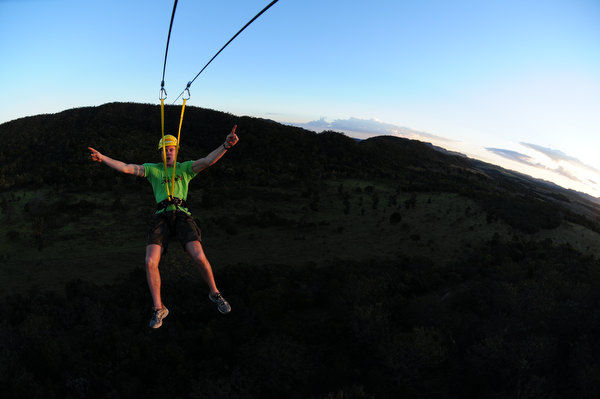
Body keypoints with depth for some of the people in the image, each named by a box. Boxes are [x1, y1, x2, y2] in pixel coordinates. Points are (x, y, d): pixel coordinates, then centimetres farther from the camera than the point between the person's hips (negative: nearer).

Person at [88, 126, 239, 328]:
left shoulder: (185, 168, 16)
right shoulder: (152, 169, 21)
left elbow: (207, 161, -1)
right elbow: (127, 168, 11)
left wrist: (226, 146, -18)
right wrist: (102, 158, -2)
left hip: (182, 215, -1)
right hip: (161, 217, 2)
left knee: (199, 257, -21)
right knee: (150, 262, -17)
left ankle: (214, 293, 5)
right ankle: (158, 308, 2)